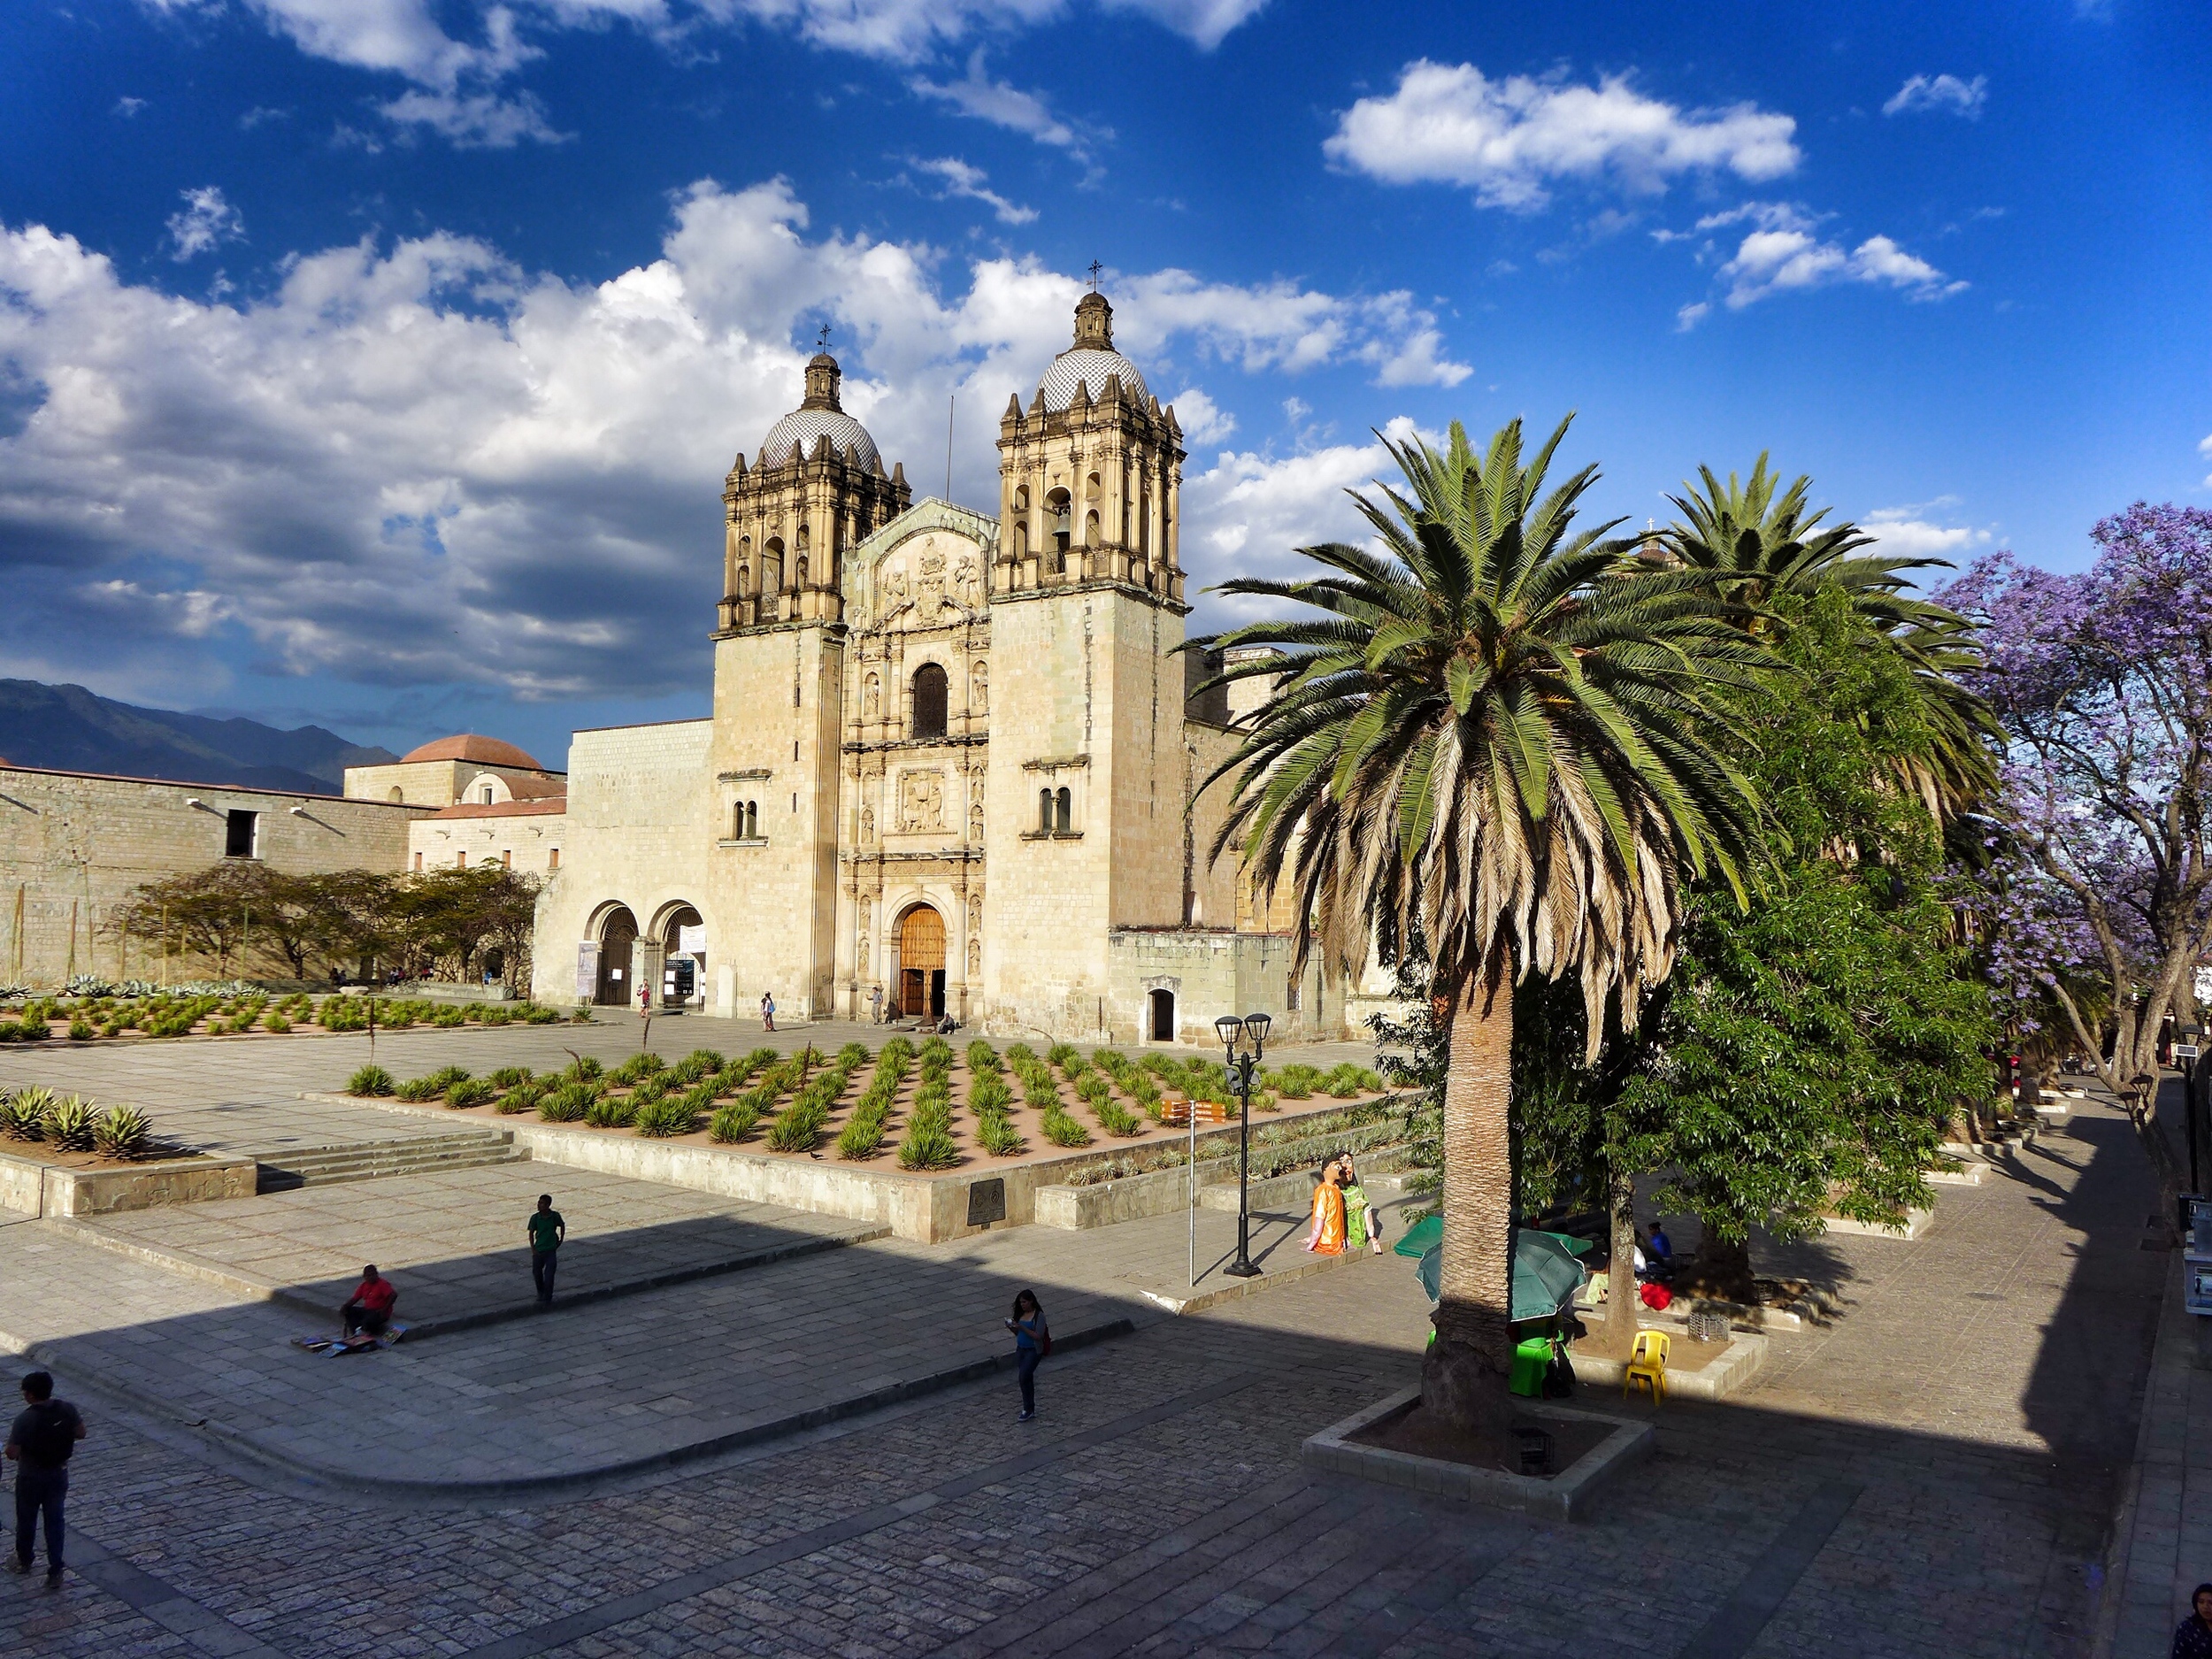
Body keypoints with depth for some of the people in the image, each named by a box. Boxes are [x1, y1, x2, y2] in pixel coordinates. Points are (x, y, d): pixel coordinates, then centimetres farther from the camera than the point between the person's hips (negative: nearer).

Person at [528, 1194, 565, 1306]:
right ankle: (541, 1293, 39)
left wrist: (561, 1240, 10)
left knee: (549, 1276, -5)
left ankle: (547, 1299, 3)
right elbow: (531, 1233, 2)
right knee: (537, 1273, 13)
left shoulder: (555, 1216, -10)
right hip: (538, 1251, 2)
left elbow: (562, 1226, 10)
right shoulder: (535, 1217, -9)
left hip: (551, 1250, -2)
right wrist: (533, 1249, -3)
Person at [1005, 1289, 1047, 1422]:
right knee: (1027, 1379, 12)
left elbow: (1038, 1336, -20)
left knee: (1023, 1376, -16)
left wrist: (1022, 1327, -24)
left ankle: (1028, 1410, -6)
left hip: (1033, 1351, -7)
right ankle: (1031, 1409, 22)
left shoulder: (1039, 1316, -14)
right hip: (1020, 1350, 7)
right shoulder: (1021, 1314, 6)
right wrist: (1012, 1328, -7)